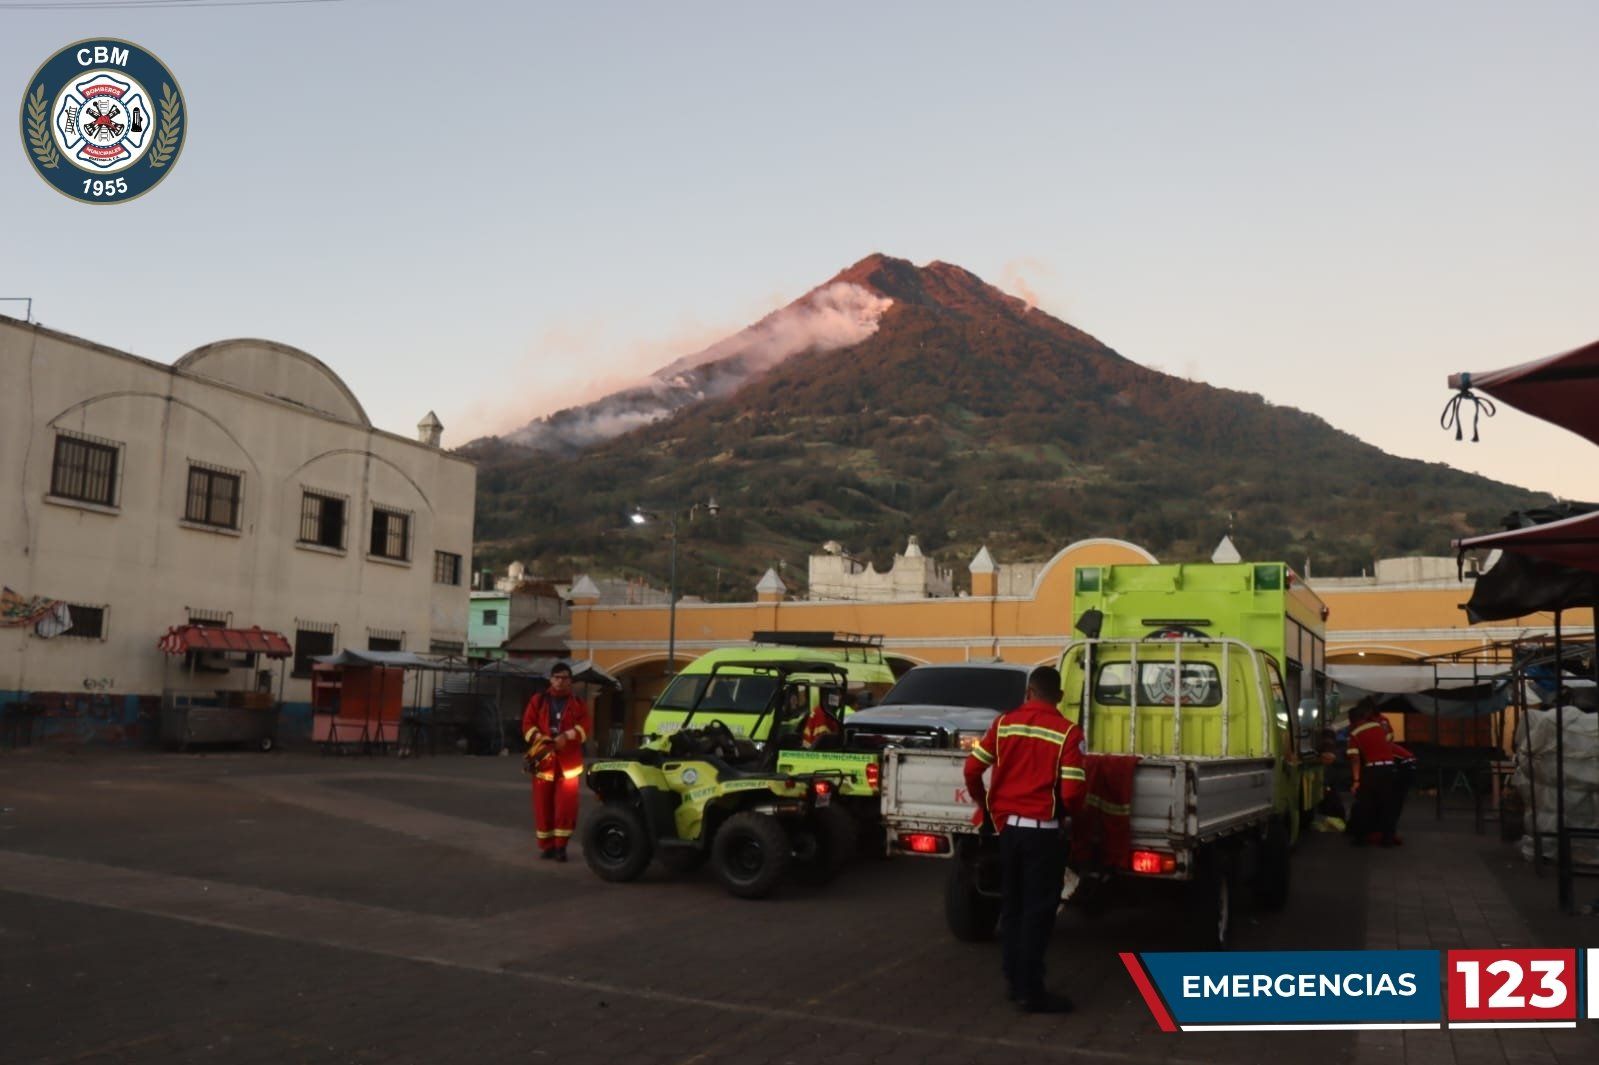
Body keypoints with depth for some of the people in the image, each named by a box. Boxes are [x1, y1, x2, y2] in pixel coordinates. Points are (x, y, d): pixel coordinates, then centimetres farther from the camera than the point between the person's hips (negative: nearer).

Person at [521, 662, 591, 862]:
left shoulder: (578, 704, 9)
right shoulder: (538, 700, 9)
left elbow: (584, 728, -3)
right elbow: (527, 724, 0)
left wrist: (566, 736, -21)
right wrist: (539, 738, -18)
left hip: (568, 761, 0)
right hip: (544, 759, 0)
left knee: (566, 805, -5)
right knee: (543, 805, 3)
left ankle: (560, 846, 2)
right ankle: (546, 845, 13)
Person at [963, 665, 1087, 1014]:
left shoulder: (1004, 723, 1)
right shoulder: (1067, 732, -11)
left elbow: (972, 770, 3)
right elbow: (1072, 792, -16)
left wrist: (986, 807, 20)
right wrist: (1068, 811, 7)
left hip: (1007, 826, 4)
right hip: (1043, 831, -4)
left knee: (1012, 907, 17)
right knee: (1037, 912, 4)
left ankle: (1015, 981, 26)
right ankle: (1030, 992, 8)